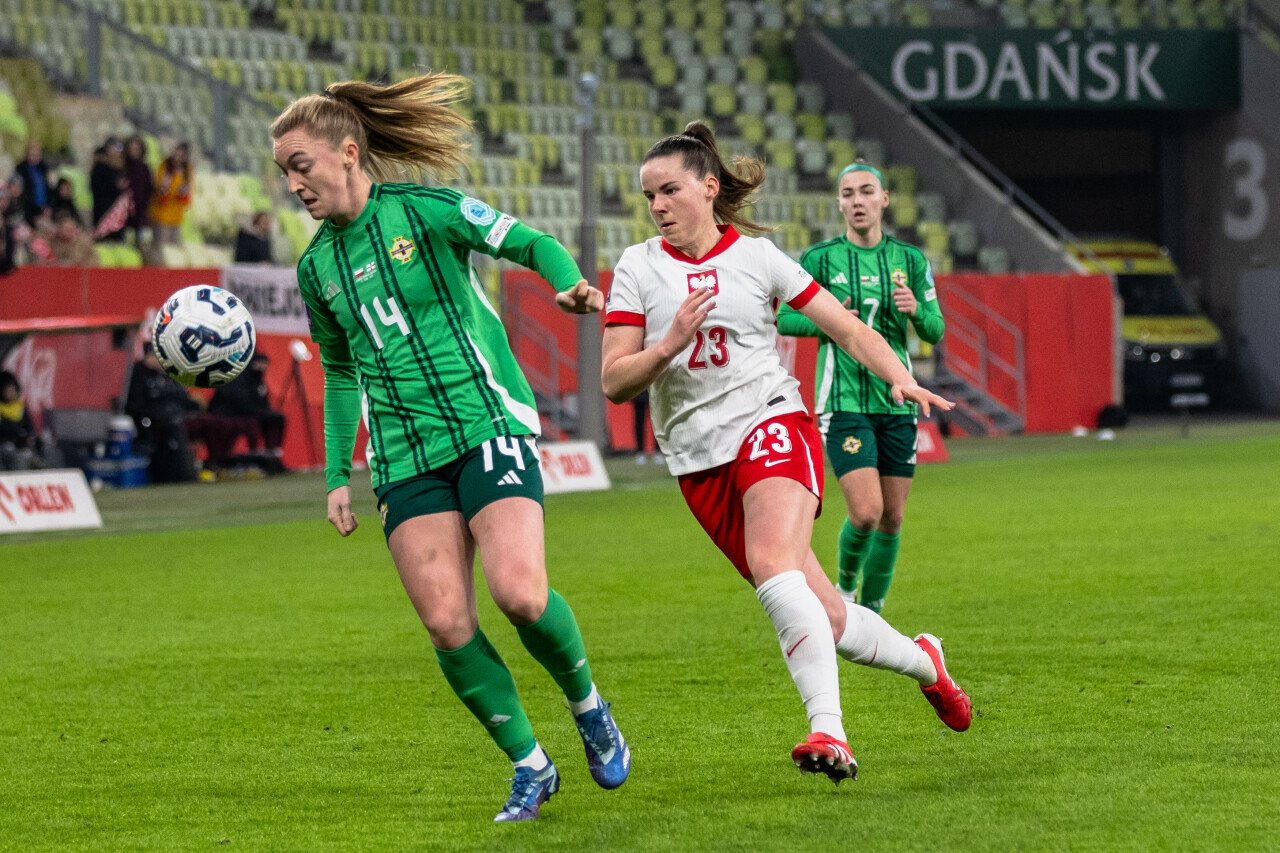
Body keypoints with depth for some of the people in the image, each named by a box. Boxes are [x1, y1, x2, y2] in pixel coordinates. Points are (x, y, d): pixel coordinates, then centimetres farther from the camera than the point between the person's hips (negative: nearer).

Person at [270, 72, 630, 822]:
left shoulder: (424, 209, -3)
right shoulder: (318, 266, 12)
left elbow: (531, 242, -1)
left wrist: (570, 283, -23)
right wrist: (338, 474, 18)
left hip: (488, 424, -5)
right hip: (405, 455, 5)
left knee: (520, 593, -22)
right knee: (446, 624, -11)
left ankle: (588, 707, 7)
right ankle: (530, 768, 5)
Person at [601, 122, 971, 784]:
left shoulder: (756, 256, 4)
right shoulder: (639, 267, 6)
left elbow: (848, 329, 8)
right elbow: (614, 382, 0)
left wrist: (900, 379, -9)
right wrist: (672, 343, -17)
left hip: (771, 422, -2)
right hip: (699, 459, 3)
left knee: (775, 563, -31)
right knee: (822, 615, 1)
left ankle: (828, 731, -38)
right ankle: (921, 661, 30)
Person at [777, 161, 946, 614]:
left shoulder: (910, 259, 7)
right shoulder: (820, 259, -2)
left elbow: (935, 331, 10)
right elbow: (785, 318, 4)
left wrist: (916, 310, -12)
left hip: (897, 402, 4)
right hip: (844, 403, -4)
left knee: (892, 518, 5)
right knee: (866, 513, -16)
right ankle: (844, 587, 12)